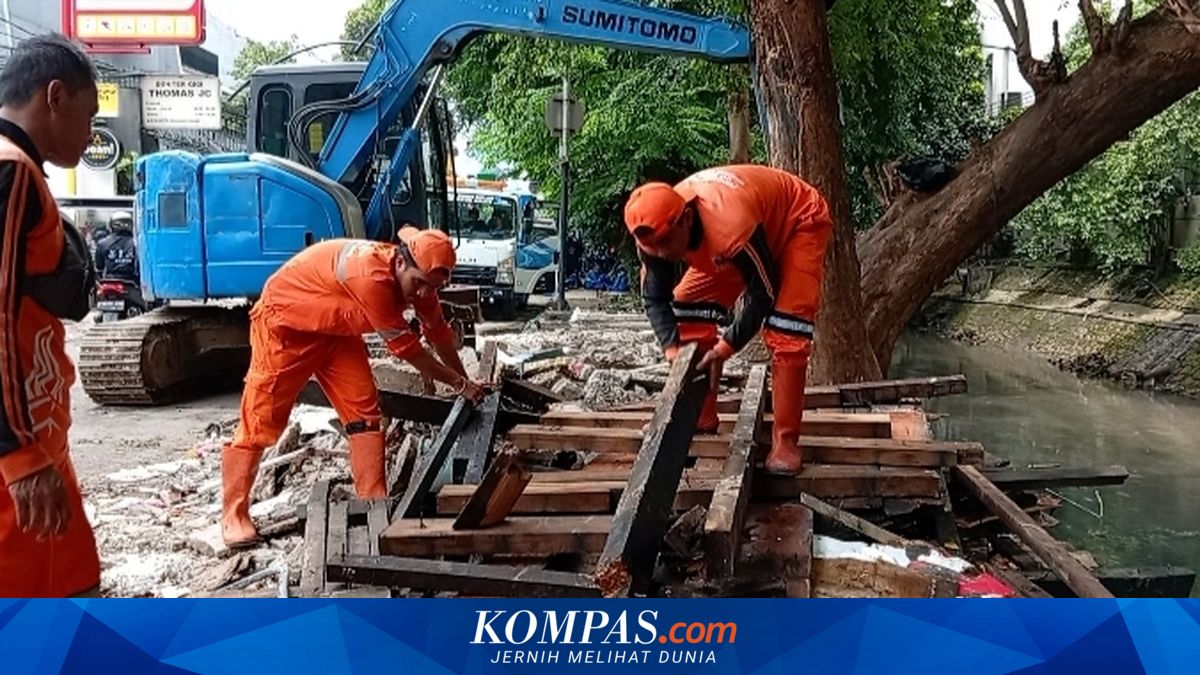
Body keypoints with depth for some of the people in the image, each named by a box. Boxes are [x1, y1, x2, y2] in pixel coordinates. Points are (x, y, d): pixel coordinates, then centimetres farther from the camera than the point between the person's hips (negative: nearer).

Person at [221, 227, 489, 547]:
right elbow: (409, 349, -31)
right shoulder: (372, 276, -39)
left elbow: (439, 333, 1)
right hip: (284, 322, -8)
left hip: (335, 329, 8)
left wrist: (465, 384, 5)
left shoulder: (416, 277, -14)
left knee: (363, 410, -3)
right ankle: (233, 514, 6)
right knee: (261, 418, -4)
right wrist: (460, 384, -21)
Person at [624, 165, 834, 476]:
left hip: (799, 221, -7)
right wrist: (672, 349, -24)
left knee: (786, 327, -23)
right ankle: (701, 416, 9)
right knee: (689, 302, -2)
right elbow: (655, 297, -11)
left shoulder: (732, 226, -45)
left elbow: (764, 295, -31)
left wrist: (725, 348, -28)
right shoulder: (658, 230, -24)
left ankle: (785, 440, -14)